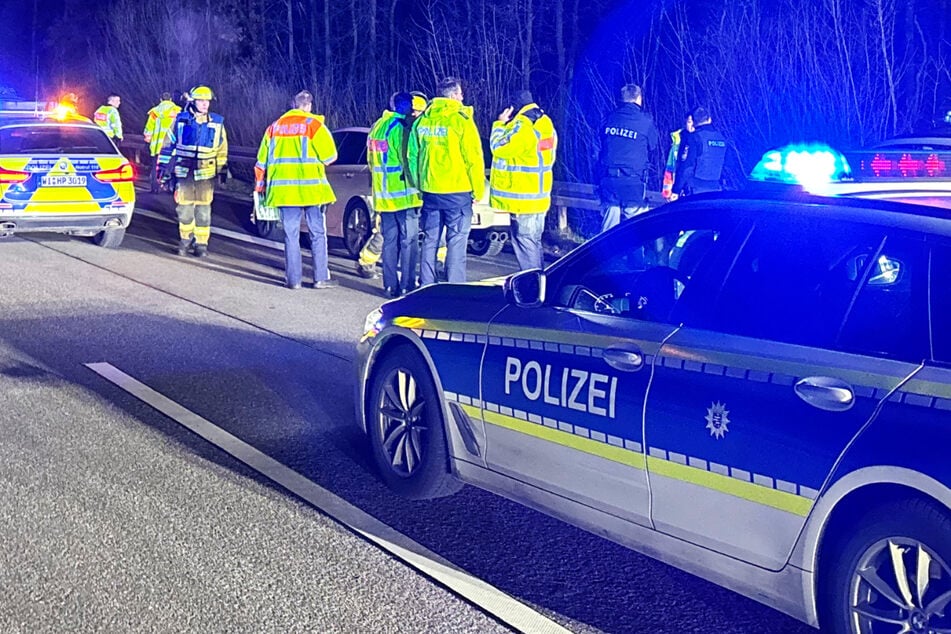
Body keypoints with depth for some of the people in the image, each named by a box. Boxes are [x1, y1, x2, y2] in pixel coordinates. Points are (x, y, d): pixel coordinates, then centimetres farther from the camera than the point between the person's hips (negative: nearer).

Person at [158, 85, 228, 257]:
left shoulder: (217, 123, 4)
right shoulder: (181, 120, 1)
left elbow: (222, 150, 12)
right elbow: (168, 145, 6)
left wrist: (223, 170, 11)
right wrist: (164, 167, 4)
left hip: (205, 174, 0)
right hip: (183, 172, 0)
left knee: (203, 210, 1)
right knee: (184, 208, 4)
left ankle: (202, 243, 8)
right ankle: (185, 238, 21)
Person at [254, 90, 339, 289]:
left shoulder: (275, 127, 12)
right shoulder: (314, 125, -3)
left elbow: (262, 162, 14)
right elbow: (329, 156, -6)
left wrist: (260, 187, 21)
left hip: (284, 190, 4)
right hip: (311, 188, -4)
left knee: (291, 235, 7)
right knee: (318, 234, 3)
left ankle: (293, 279, 6)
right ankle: (321, 278, 2)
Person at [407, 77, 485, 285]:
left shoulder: (422, 120, 8)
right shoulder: (461, 119, -8)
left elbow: (412, 155, 12)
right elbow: (473, 157, -9)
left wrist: (418, 185, 21)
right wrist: (478, 189, 0)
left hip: (430, 190, 5)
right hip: (457, 190, -5)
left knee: (429, 241, 11)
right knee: (456, 243, -2)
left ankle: (426, 288, 14)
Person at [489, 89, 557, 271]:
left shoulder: (523, 127, -20)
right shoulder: (545, 123, 11)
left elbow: (498, 148, -13)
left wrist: (500, 123, -2)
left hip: (523, 198, -10)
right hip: (539, 194, 10)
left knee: (525, 241, -5)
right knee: (534, 241, 17)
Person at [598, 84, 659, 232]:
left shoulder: (610, 118, 5)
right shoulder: (645, 121, -5)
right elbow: (653, 144, 10)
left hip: (609, 179, 4)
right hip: (633, 182, -4)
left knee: (609, 225, 9)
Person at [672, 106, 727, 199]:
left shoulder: (694, 137, -7)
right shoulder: (721, 138, 11)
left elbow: (685, 166, -11)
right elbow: (721, 167, 18)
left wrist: (676, 190, -8)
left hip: (695, 191, -6)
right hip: (715, 189, 6)